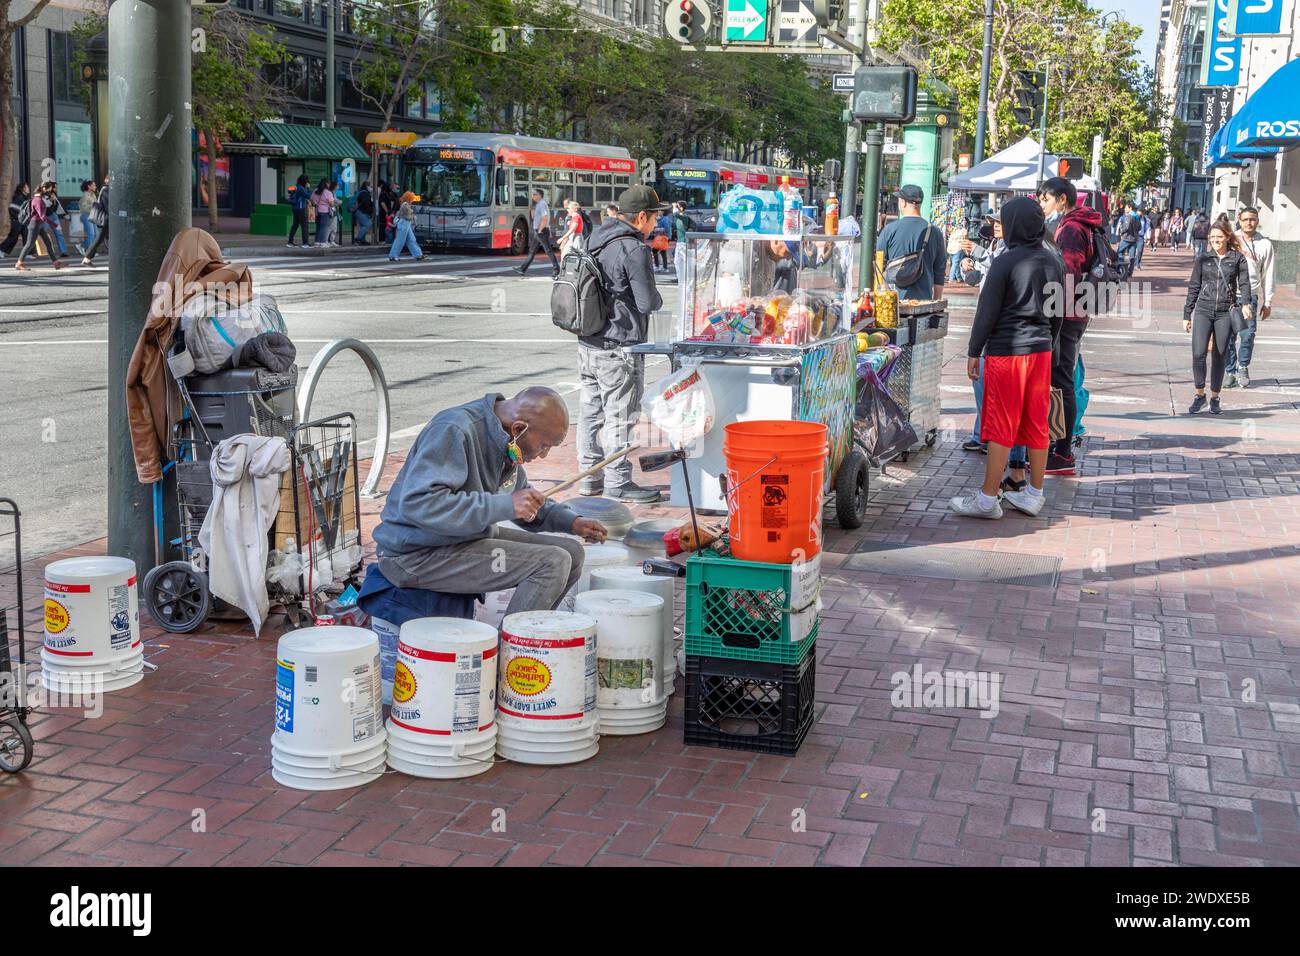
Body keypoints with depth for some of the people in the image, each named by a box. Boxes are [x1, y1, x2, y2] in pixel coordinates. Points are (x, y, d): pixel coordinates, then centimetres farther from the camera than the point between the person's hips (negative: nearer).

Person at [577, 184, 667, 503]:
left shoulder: (598, 242, 12)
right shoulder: (633, 249, -16)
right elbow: (647, 301, -17)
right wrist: (658, 299, 6)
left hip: (588, 344, 9)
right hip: (619, 348, -9)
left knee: (591, 411, 14)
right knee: (619, 416, 0)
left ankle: (589, 475, 23)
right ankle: (617, 482, 5)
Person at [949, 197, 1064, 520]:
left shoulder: (1006, 262, -13)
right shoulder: (1054, 261, 8)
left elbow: (987, 311, -11)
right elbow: (1058, 311, 15)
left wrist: (973, 352, -4)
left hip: (1006, 351, -6)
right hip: (1041, 350, 6)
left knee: (1001, 426, -3)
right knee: (1037, 424, 11)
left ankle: (988, 498, 1)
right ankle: (1034, 494, 18)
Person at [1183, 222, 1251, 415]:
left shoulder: (1238, 259, 6)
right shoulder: (1203, 259, 9)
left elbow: (1244, 283, -2)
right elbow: (1193, 288, 12)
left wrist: (1245, 304, -20)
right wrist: (1187, 315, 10)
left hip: (1225, 313, 0)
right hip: (1203, 311, 0)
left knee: (1220, 357, 3)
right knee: (1198, 354, -14)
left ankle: (1214, 398, 16)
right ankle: (1200, 394, 2)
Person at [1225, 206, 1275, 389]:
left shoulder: (1265, 245, 7)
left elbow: (1268, 275, 10)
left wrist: (1267, 302, 8)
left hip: (1251, 295, 0)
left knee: (1248, 335, -7)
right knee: (1228, 335, 0)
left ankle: (1243, 368, 14)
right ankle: (1230, 371, 12)